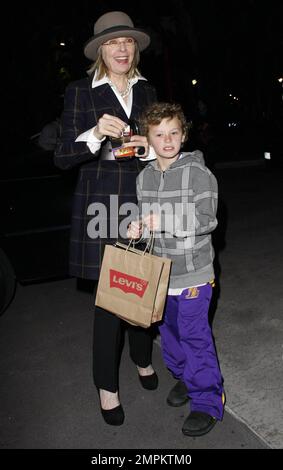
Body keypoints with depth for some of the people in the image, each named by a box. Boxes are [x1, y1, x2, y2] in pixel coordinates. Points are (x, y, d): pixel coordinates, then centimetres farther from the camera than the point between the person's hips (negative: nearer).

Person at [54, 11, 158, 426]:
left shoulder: (146, 91, 12)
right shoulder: (81, 92, -2)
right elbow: (62, 157, -8)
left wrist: (147, 148, -6)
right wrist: (96, 134, -25)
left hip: (143, 199, 4)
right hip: (102, 203, -4)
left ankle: (142, 358, 37)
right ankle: (107, 385, 19)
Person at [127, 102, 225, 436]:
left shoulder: (198, 173, -12)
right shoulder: (144, 177, 6)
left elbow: (206, 220, -16)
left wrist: (164, 221, -25)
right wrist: (137, 228, -4)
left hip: (192, 273, -6)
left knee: (195, 336, 0)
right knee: (169, 330, 19)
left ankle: (208, 402, 19)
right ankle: (183, 377, 43)